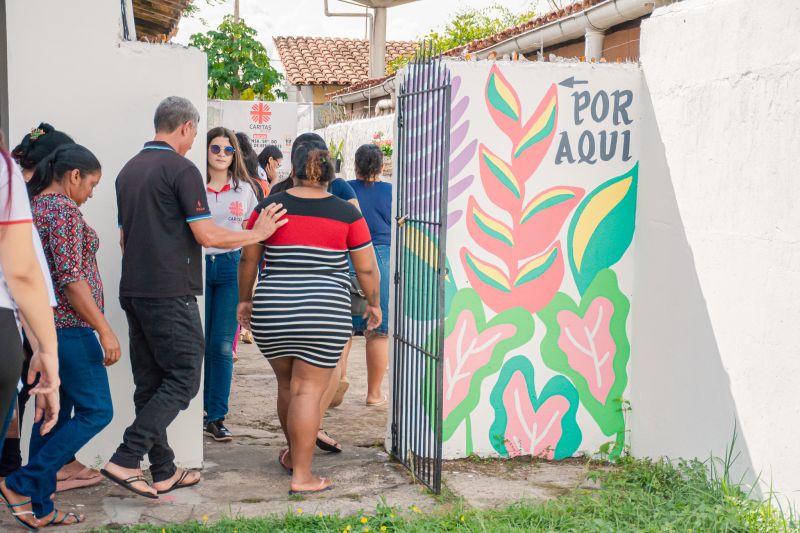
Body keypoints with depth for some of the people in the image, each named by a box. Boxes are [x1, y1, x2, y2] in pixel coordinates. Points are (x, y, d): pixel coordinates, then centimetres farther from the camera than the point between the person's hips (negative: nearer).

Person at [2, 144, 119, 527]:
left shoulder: (33, 205, 14)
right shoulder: (64, 208, -14)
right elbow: (70, 276, -22)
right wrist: (104, 329, -21)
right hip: (67, 326, -10)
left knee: (54, 413, 12)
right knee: (95, 411, -3)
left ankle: (39, 507, 15)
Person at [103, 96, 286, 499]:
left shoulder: (128, 171, 15)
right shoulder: (181, 170, -10)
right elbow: (207, 235, -14)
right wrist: (258, 233, -3)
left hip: (133, 291, 9)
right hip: (170, 294, -8)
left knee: (150, 383, 10)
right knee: (182, 379, -2)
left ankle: (163, 472, 15)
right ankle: (125, 460, -9)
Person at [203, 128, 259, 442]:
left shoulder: (245, 190, 8)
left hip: (230, 267, 1)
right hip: (197, 265, -1)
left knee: (222, 346, 0)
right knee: (199, 343, 1)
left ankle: (217, 417, 8)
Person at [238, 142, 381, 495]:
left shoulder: (270, 207, 3)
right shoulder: (347, 213, 0)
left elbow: (248, 259, 7)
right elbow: (366, 268, 2)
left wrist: (245, 299, 20)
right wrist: (373, 303, 17)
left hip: (272, 312, 2)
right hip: (325, 314, -2)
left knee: (287, 384, 19)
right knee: (309, 391, 0)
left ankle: (294, 453, 37)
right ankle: (301, 475, 1)